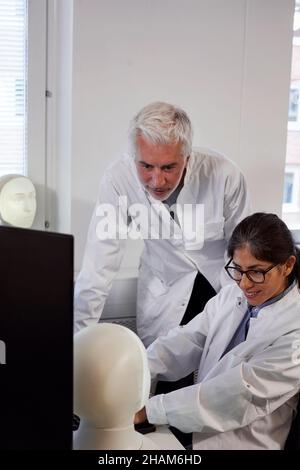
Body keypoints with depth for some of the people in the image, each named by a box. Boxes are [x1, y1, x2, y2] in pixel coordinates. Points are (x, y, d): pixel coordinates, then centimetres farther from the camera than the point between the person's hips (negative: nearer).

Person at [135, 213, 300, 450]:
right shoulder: (231, 295, 1)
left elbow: (241, 392, -25)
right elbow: (186, 340, -5)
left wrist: (148, 409, -26)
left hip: (240, 442, -5)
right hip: (198, 426, 5)